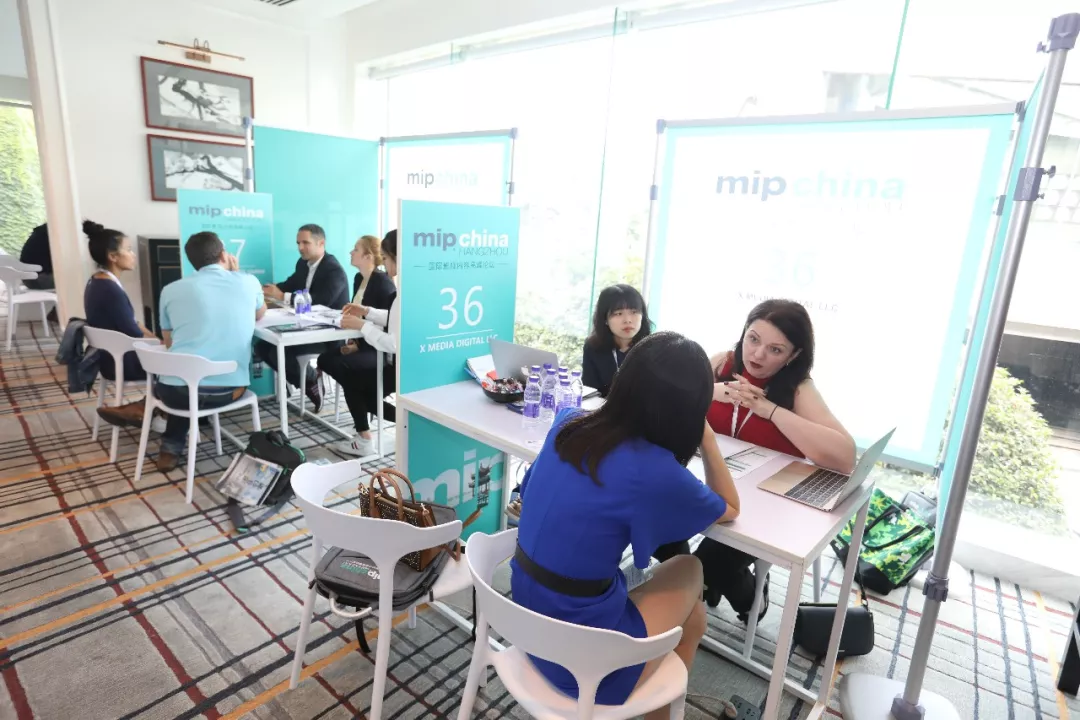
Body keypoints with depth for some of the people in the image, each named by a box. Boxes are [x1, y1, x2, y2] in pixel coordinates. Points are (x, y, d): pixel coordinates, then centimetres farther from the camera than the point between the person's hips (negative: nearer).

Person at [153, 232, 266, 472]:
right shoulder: (248, 281, 4)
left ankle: (171, 448, 34)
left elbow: (170, 344, 19)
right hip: (230, 389, 0)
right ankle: (173, 445, 40)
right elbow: (260, 314, 27)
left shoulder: (171, 290, 6)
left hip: (179, 391, 1)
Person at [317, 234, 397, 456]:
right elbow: (357, 315, 12)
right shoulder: (359, 278, 12)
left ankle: (365, 440, -22)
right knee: (325, 359, -4)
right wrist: (353, 343, -2)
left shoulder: (383, 282, -15)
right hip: (363, 343, 9)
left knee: (342, 366, -28)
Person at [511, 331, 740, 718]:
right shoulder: (655, 470, -24)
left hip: (528, 621, 6)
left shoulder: (567, 422, -7)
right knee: (689, 568, 21)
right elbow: (730, 508, -2)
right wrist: (705, 436, -3)